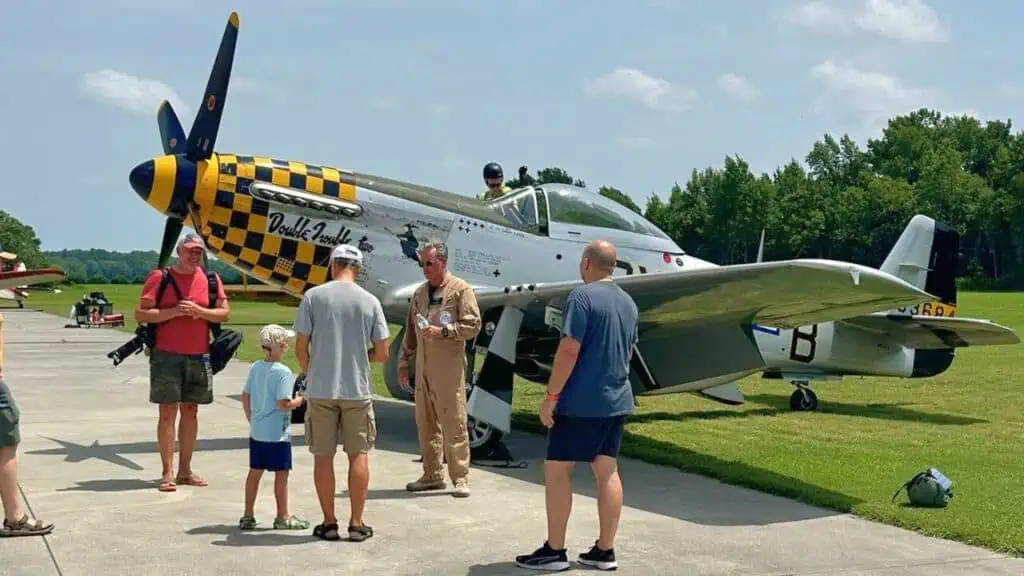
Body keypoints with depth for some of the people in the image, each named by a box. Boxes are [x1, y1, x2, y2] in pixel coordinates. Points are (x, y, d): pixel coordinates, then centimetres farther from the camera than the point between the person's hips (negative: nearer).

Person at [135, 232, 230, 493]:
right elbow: (141, 314, -6)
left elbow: (224, 313, 6)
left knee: (190, 412, 9)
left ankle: (185, 470, 17)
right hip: (167, 356, -4)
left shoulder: (210, 279, 8)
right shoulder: (160, 277, -2)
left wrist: (199, 311, -11)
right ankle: (167, 472, -1)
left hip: (199, 357, 4)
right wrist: (174, 312, -16)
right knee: (168, 412, -5)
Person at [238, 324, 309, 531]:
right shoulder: (283, 372, -16)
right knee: (281, 473, 3)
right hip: (277, 433, -7)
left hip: (256, 431, 7)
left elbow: (245, 397, 10)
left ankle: (248, 516, 18)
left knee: (255, 472, 13)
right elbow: (283, 403, -20)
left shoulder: (255, 368, 6)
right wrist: (299, 400, -2)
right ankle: (283, 517, 9)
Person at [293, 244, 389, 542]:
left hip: (321, 389, -1)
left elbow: (300, 346, -2)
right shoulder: (370, 301, 0)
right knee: (358, 455, 9)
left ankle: (329, 523, 12)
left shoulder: (313, 296, -4)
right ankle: (356, 523, 11)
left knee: (323, 455, 8)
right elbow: (381, 353, 1)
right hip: (357, 389, 1)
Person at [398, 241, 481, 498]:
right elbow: (410, 331, 21)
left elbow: (473, 325, -8)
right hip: (423, 366, 6)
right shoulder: (419, 293, 17)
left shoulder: (460, 289, -2)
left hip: (449, 366, -6)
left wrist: (443, 332, -17)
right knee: (425, 422, 8)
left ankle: (460, 477, -2)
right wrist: (404, 362, 18)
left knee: (453, 422, -6)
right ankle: (432, 475, 17)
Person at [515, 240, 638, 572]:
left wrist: (551, 396, -15)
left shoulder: (582, 296, -14)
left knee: (556, 470, 1)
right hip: (617, 401, 8)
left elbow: (569, 350, -19)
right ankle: (605, 552, 13)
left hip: (580, 402, -8)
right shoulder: (628, 303, 11)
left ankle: (554, 551, 3)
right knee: (607, 472, 10)